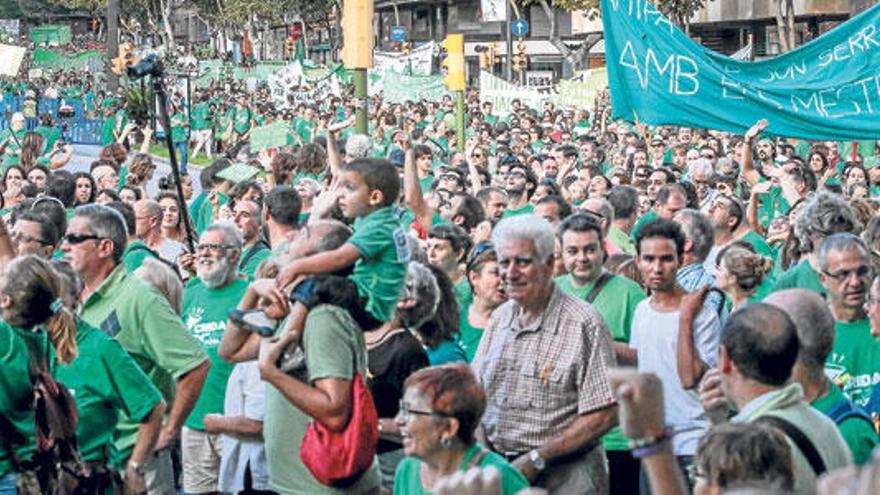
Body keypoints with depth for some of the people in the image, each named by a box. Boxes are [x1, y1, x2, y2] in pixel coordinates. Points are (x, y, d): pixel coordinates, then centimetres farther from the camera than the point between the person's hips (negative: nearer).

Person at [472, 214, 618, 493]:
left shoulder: (584, 324, -11)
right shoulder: (500, 318, 9)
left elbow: (603, 416, -15)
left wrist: (536, 459, -15)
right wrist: (482, 448, -5)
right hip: (496, 467, 5)